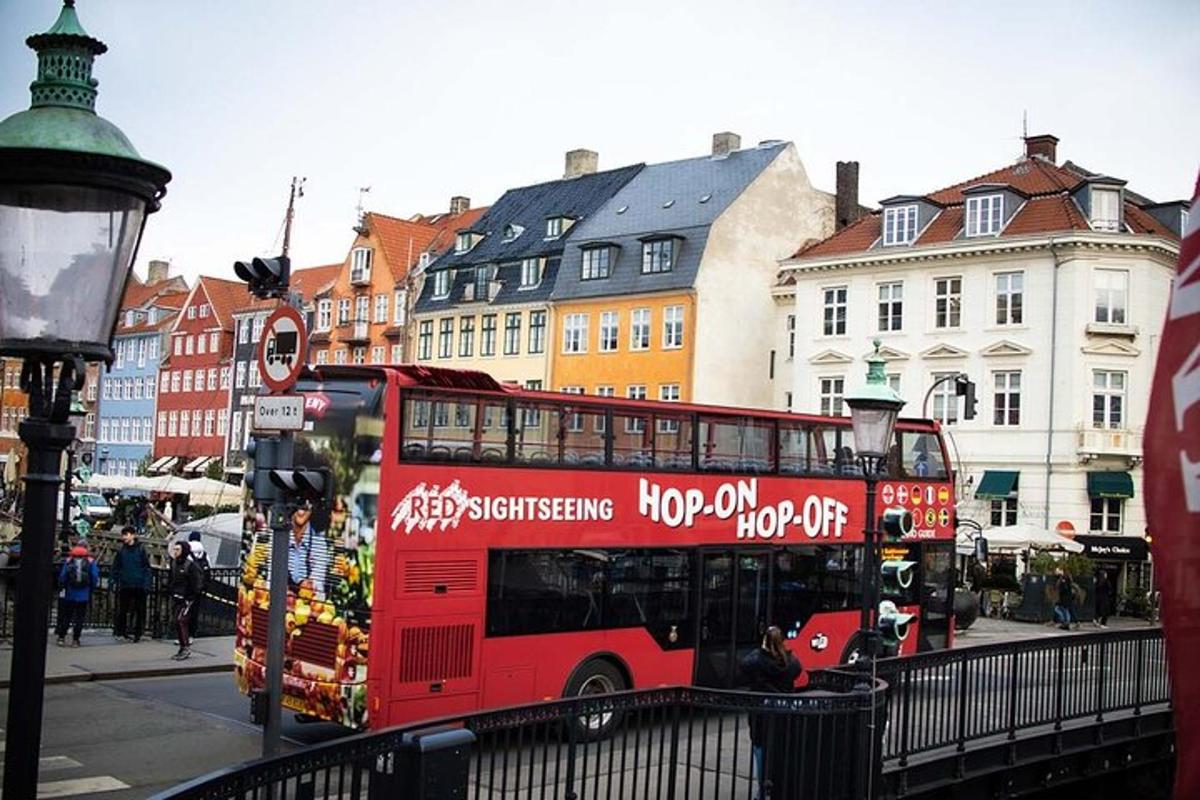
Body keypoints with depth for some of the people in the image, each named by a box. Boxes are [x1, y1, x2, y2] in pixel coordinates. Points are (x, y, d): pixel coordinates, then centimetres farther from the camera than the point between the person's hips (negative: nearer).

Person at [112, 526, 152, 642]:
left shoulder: (140, 550, 0)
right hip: (125, 586, 1)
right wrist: (115, 582, 0)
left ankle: (138, 633, 11)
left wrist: (146, 583, -7)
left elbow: (147, 567, 0)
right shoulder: (121, 551, 5)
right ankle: (120, 631, 12)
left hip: (139, 586, -1)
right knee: (122, 610, 4)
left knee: (140, 610, 3)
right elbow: (115, 568, 9)